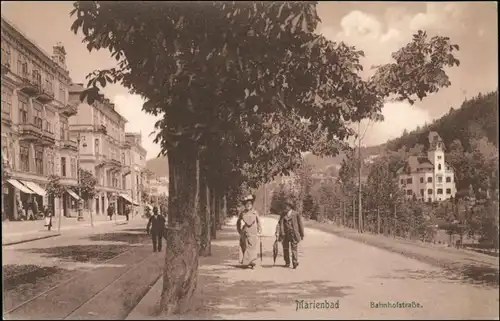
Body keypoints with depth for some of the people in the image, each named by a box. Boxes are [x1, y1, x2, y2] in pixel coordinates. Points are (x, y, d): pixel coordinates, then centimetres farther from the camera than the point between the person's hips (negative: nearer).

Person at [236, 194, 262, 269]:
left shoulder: (255, 213, 1)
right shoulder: (242, 213, 4)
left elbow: (259, 222, 9)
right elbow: (238, 223, 17)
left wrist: (259, 231, 3)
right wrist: (240, 231, 12)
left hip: (253, 234, -2)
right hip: (245, 234, 2)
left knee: (253, 248, -9)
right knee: (245, 248, 3)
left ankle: (253, 262, -10)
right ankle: (247, 263, 12)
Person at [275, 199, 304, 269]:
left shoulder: (296, 214, -3)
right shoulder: (283, 214, 7)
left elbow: (300, 224, 2)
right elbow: (279, 223, 3)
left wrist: (302, 235, 5)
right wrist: (277, 232, -9)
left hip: (293, 234, -4)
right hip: (285, 234, 4)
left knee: (294, 249, -6)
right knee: (285, 249, 10)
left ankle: (295, 263, 1)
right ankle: (287, 263, 22)